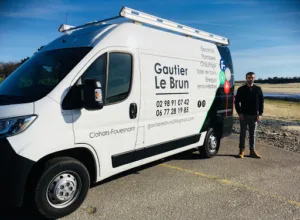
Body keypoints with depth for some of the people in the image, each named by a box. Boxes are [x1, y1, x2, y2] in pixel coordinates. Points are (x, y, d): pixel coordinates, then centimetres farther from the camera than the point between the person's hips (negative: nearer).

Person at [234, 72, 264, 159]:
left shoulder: (258, 89, 4)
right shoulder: (241, 89, 0)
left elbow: (261, 102, 7)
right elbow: (236, 102, 2)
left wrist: (260, 114, -2)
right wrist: (239, 113, -7)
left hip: (254, 115, 2)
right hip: (243, 115, -1)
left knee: (253, 134, 9)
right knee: (242, 133, 5)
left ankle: (252, 151, 18)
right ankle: (242, 151, 12)